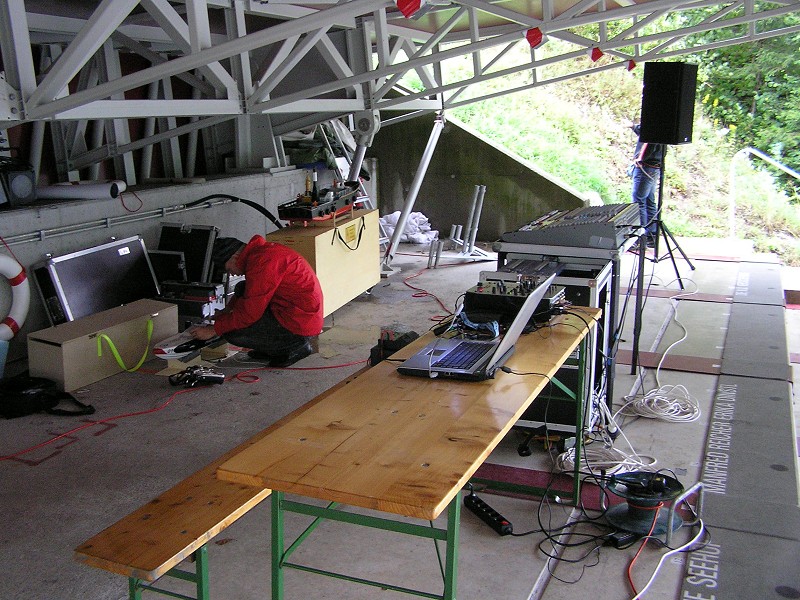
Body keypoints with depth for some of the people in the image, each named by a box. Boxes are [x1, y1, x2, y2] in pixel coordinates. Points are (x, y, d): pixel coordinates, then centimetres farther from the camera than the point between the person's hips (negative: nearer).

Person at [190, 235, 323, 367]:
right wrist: (227, 310, 22)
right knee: (241, 289, 16)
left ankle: (297, 347, -2)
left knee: (232, 333, -12)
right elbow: (248, 291, 29)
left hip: (300, 326, -11)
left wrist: (214, 329, -10)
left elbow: (249, 312, -20)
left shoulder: (261, 261, -21)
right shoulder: (261, 250, 11)